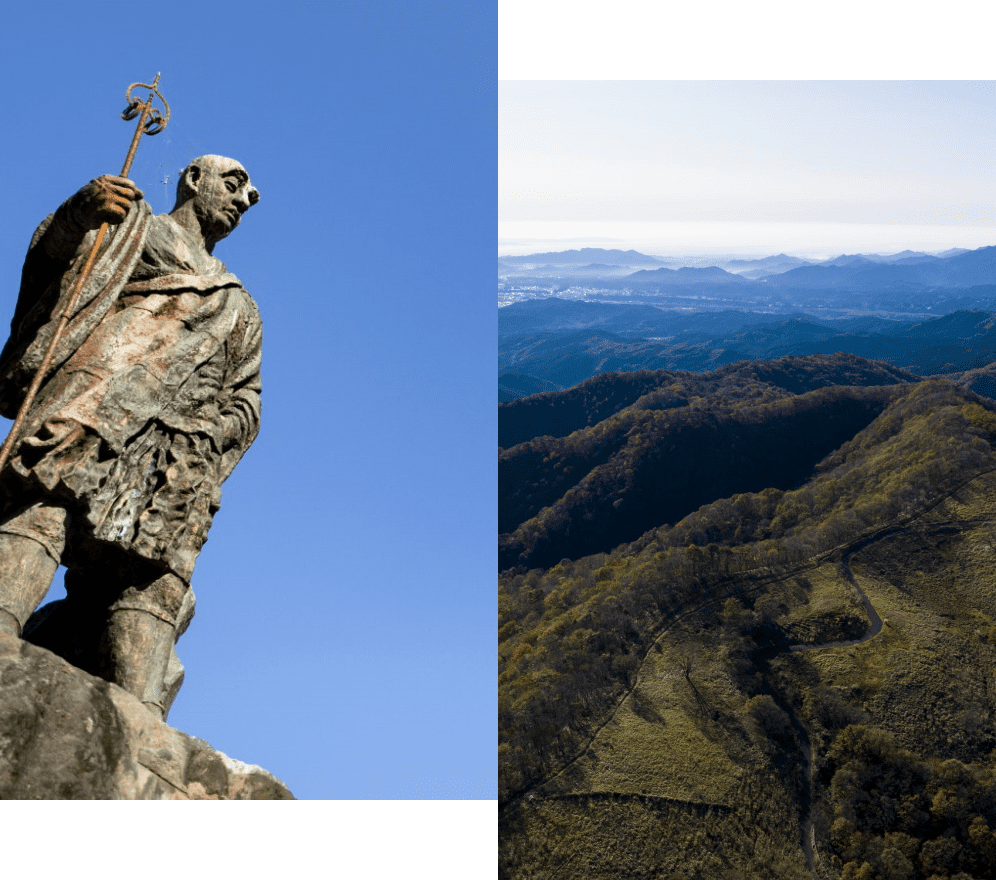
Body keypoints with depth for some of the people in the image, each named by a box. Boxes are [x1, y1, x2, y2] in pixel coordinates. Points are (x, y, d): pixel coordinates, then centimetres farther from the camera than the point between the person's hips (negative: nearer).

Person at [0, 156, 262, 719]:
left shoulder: (241, 311, 38)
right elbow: (50, 256, 7)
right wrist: (82, 211, -17)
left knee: (154, 583, -14)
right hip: (98, 410, -3)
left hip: (177, 468, 3)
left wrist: (205, 438, 6)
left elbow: (245, 401, 29)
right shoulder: (139, 226, 25)